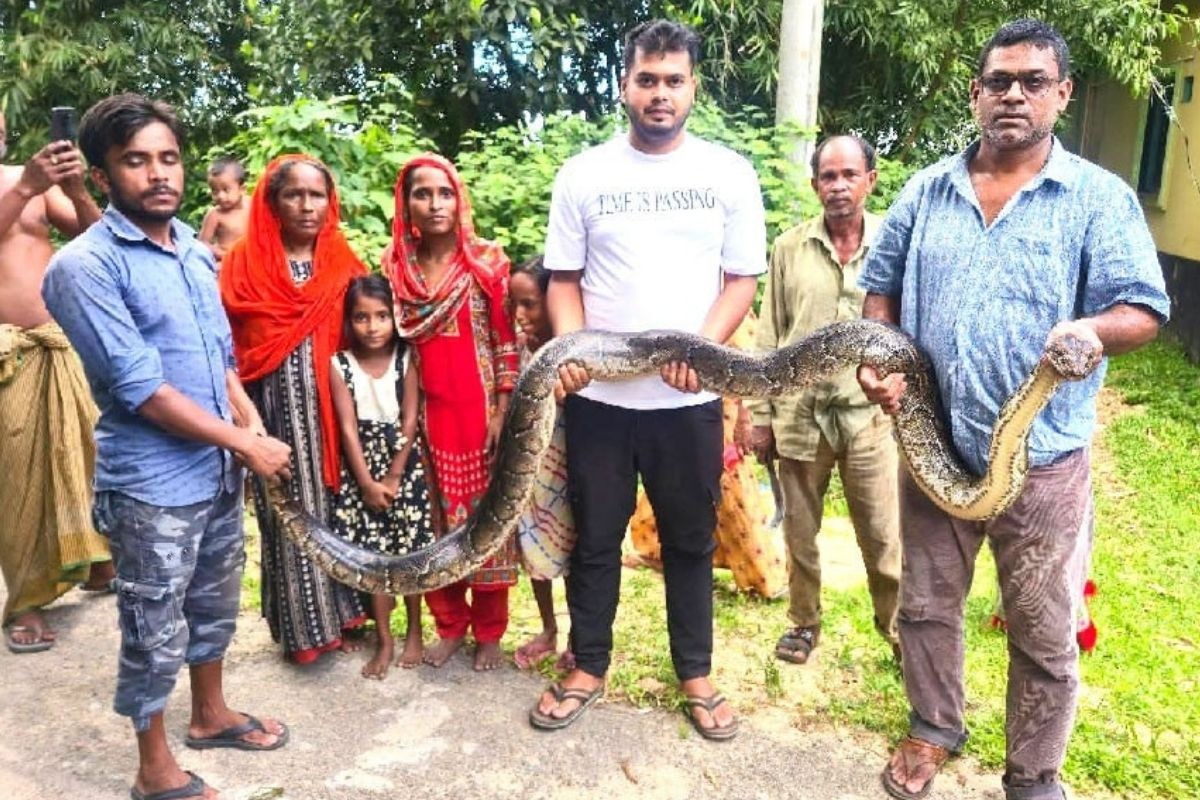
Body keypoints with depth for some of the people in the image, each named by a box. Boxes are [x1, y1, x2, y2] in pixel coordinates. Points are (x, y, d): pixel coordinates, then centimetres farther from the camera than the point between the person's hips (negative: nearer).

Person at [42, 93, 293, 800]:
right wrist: (247, 445, -17)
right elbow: (141, 389, -21)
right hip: (153, 485, -7)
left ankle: (211, 714, 45)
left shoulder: (196, 249, 6)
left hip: (220, 470, 7)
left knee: (215, 607, 23)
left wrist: (249, 422, 0)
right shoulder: (85, 266, -17)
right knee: (157, 634, 8)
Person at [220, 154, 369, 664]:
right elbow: (226, 345, -1)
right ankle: (303, 624, 18)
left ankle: (340, 614, 22)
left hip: (332, 404, 2)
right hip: (275, 408, -2)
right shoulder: (244, 265, -1)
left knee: (335, 505, 8)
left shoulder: (345, 264, 7)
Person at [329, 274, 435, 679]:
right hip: (361, 466, 0)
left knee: (409, 548, 5)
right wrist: (367, 483, -12)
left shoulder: (405, 359, -4)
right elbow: (348, 428, -7)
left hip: (403, 463, 0)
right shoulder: (340, 365, -5)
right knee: (371, 552, 3)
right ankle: (384, 639, 15)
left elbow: (410, 422, -6)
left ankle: (414, 632, 21)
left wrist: (393, 478, -9)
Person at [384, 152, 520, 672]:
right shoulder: (395, 266, 4)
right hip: (428, 412, 3)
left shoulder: (487, 260, -4)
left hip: (480, 410, -3)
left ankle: (489, 631, 19)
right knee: (437, 518, 9)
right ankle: (450, 625, 25)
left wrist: (502, 412, -9)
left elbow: (506, 340, -4)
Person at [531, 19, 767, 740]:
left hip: (689, 397, 0)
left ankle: (696, 673, 29)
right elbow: (564, 279, 4)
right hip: (599, 395, 1)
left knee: (691, 540, 12)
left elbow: (742, 279, 1)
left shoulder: (729, 173, 3)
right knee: (595, 539, 12)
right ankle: (588, 668, 30)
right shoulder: (584, 174, 4)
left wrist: (703, 343, -16)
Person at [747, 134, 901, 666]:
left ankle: (899, 630, 24)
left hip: (870, 416, -1)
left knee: (883, 537, 5)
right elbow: (768, 338, 4)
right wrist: (762, 416, 2)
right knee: (800, 533, 14)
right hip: (799, 415, 2)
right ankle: (803, 623, 32)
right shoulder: (789, 248, 2)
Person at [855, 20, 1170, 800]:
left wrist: (1093, 328, -30)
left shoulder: (1100, 198, -4)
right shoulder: (926, 191, 7)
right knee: (926, 606, 18)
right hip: (933, 447, 3)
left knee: (1044, 635, 9)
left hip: (1043, 459, -3)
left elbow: (1143, 310, -7)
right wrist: (877, 360, -5)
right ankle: (935, 730, 42)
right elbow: (881, 288, 13)